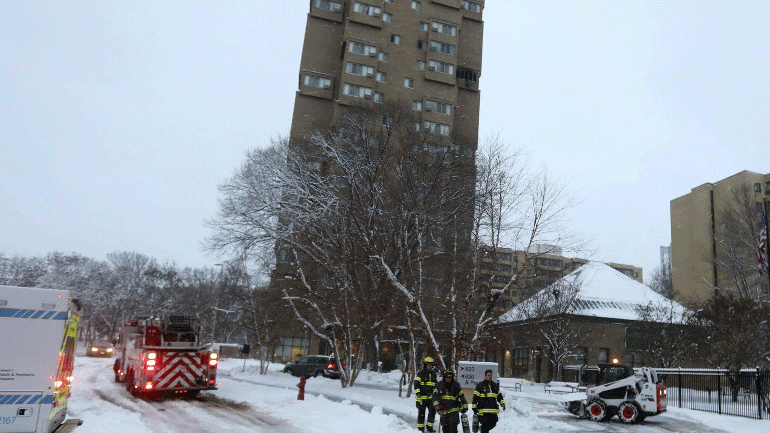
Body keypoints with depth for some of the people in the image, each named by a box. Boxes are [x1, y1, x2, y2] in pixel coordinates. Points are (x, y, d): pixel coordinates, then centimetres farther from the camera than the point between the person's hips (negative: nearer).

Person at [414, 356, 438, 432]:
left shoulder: (433, 373, 14)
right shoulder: (421, 373, -5)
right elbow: (416, 383, -10)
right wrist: (417, 393, -20)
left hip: (430, 397, 5)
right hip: (422, 397, -5)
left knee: (432, 411, 3)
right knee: (421, 413, 1)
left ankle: (430, 427, 18)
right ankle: (420, 428, 12)